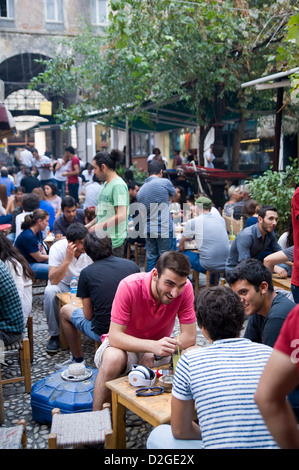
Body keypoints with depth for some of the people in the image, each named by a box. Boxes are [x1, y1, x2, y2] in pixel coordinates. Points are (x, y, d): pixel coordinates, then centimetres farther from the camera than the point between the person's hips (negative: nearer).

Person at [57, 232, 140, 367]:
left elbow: (88, 315, -5)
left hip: (103, 333, -4)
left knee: (65, 310, 20)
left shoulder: (86, 273, -10)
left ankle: (77, 360, 29)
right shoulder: (132, 265, -1)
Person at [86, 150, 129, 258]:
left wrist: (98, 227, -20)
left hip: (114, 241, -9)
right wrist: (89, 225, 18)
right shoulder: (106, 184, 17)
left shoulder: (118, 185, -14)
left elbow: (121, 215, -23)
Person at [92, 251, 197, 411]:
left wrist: (154, 354, -29)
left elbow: (189, 337, -17)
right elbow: (115, 336, -29)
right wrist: (153, 346, -44)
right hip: (125, 344, -3)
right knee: (113, 359, -36)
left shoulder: (185, 288, -20)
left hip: (156, 345, 3)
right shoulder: (129, 286, -28)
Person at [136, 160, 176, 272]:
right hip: (164, 228, -5)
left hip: (148, 230, 5)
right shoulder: (165, 182, -6)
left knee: (151, 258, 11)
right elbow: (174, 194, 14)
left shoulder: (141, 190, 10)